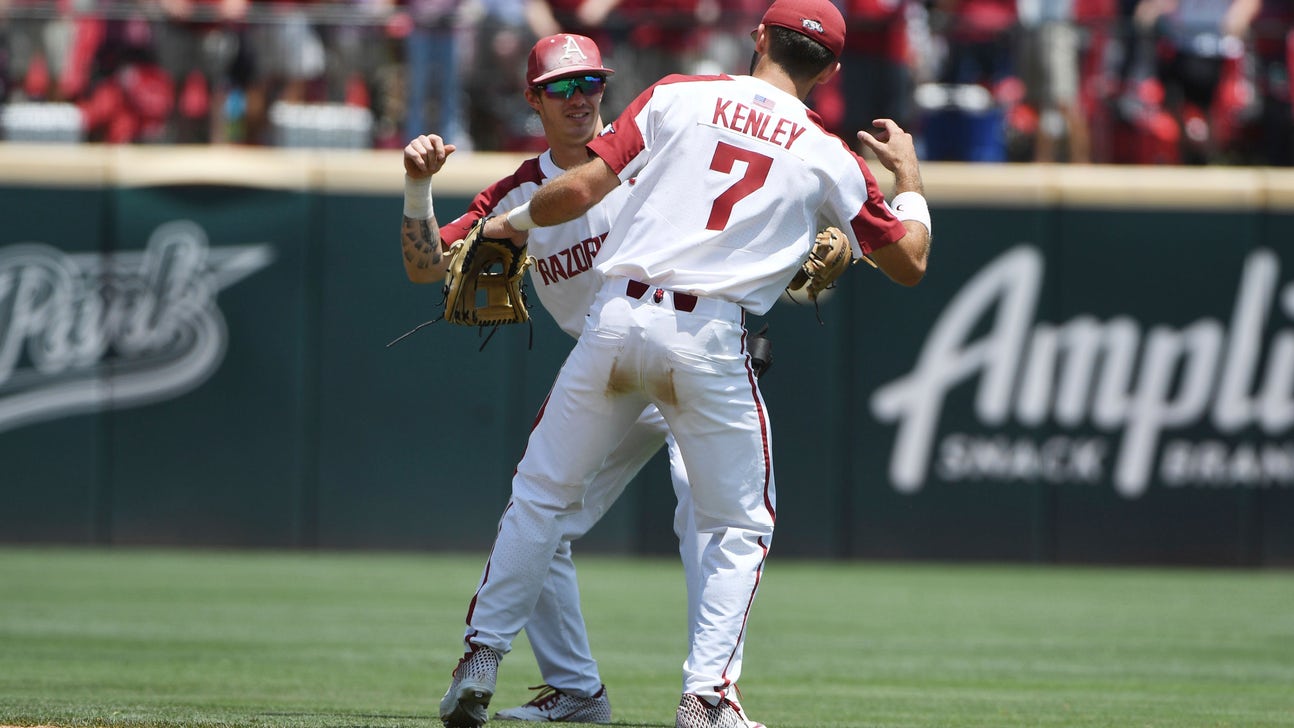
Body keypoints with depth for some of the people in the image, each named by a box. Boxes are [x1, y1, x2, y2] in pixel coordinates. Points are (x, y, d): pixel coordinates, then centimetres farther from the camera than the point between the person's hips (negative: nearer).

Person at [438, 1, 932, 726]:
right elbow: (910, 260, 14)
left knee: (543, 494, 16)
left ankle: (480, 663, 12)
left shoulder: (679, 95, 8)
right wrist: (908, 170, 30)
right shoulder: (829, 156, 8)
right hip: (711, 339, -1)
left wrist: (516, 221, 20)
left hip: (616, 318, 1)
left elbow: (580, 188, 1)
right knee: (741, 526, 13)